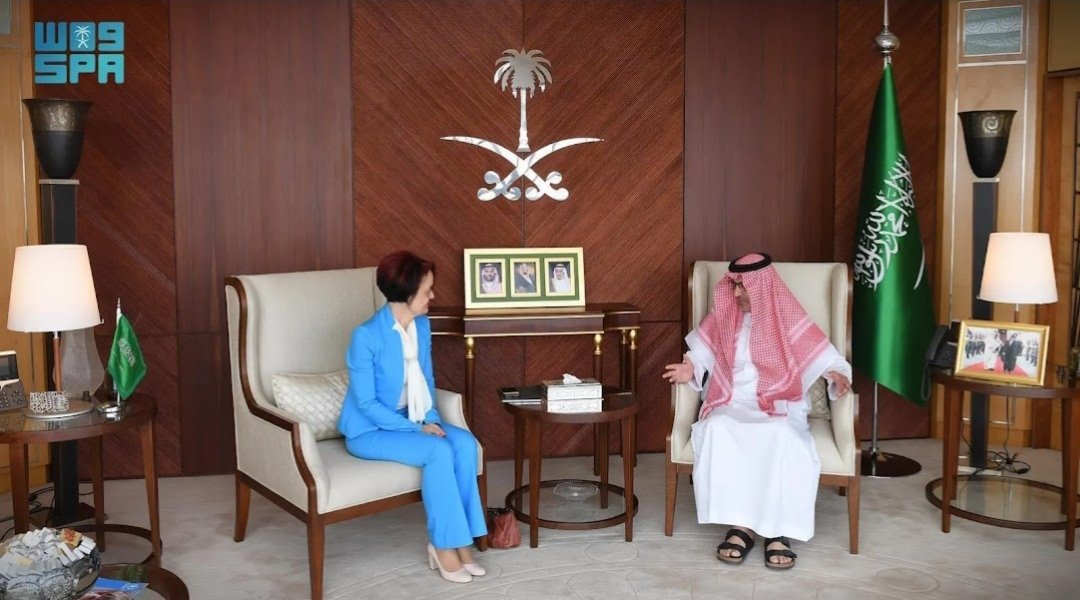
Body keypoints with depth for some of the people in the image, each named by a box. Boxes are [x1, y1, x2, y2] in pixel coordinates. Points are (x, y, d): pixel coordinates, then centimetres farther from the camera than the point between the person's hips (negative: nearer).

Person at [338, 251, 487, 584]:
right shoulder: (366, 336, -23)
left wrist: (432, 419, -7)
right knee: (439, 451, -29)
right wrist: (416, 429, -22)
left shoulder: (422, 325, 0)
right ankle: (443, 545, -14)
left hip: (408, 420, 7)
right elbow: (366, 403, -20)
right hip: (369, 430, -7)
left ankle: (459, 538, -10)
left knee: (465, 442, -19)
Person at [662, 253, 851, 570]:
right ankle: (740, 525, -30)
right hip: (732, 403, 2)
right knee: (717, 431, -33)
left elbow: (822, 354, 0)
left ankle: (778, 530, -29)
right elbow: (703, 349, 17)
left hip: (779, 405, -2)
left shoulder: (788, 318, -1)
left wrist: (837, 374, -21)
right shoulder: (723, 316, 7)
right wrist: (690, 367, -3)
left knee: (780, 436, -37)